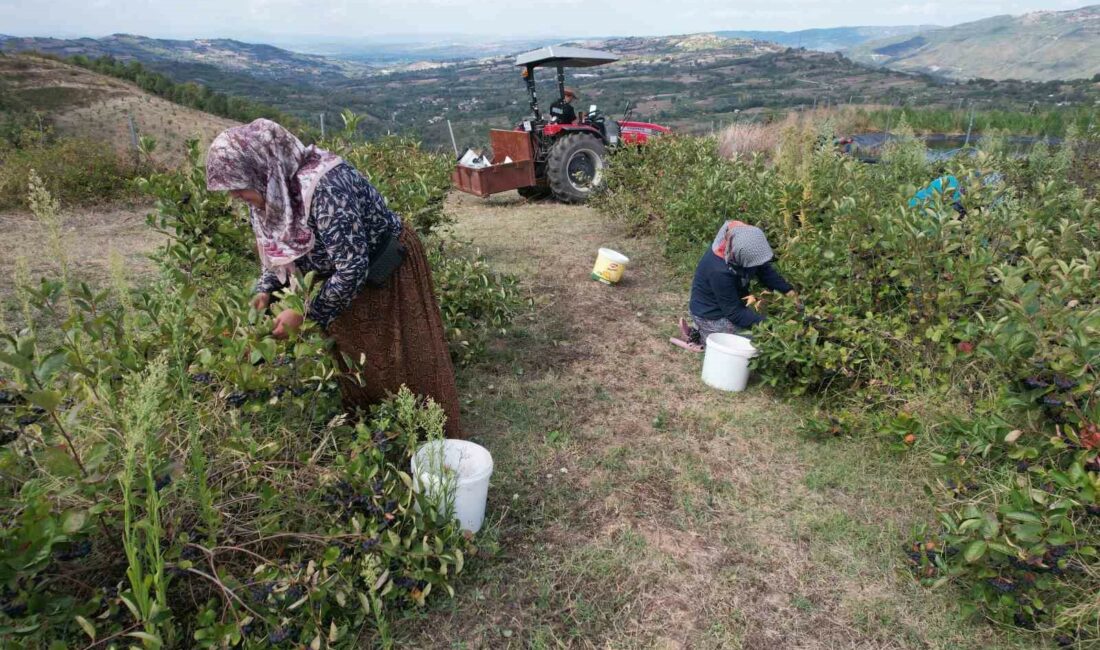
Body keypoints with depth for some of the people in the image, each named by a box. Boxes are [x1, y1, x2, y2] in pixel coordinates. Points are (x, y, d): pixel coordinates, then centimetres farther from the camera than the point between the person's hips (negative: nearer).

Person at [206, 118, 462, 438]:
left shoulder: (324, 188, -35)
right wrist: (266, 289, -6)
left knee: (406, 363, 2)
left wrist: (306, 314, -25)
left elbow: (353, 268, -33)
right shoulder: (272, 190, -8)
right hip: (344, 276, 8)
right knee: (350, 359, 17)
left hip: (388, 274, -8)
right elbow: (278, 249, 10)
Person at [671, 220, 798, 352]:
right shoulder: (719, 271, -37)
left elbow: (766, 270, -3)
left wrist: (788, 291, -14)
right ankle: (704, 337, 4)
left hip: (734, 302, 8)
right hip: (712, 315, -8)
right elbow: (734, 312, -28)